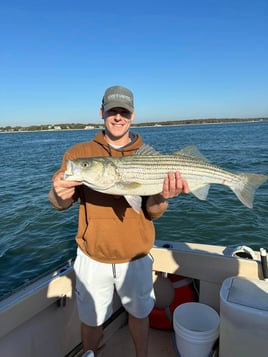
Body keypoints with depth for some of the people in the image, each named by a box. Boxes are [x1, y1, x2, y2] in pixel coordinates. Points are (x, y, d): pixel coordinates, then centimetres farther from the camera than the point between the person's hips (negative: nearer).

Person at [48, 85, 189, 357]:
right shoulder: (78, 153, -5)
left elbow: (152, 213, -6)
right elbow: (59, 203, -6)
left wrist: (163, 196, -29)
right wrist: (60, 195, -30)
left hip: (136, 258, 1)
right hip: (92, 257, 0)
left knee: (139, 313, 21)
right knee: (91, 320, 19)